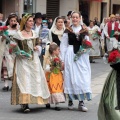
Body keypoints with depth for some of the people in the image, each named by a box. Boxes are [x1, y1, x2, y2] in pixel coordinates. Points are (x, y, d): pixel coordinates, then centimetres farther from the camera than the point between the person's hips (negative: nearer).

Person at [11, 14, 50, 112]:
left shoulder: (34, 33, 9)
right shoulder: (18, 34, -5)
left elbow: (38, 44, 18)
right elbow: (14, 47, -4)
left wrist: (37, 48, -3)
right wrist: (20, 53, -20)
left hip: (34, 60, 5)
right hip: (23, 60, -5)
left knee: (35, 78, 4)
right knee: (24, 79, -12)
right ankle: (24, 103, -14)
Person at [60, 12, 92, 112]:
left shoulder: (84, 31, 7)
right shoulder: (68, 30, 4)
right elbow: (63, 45, 3)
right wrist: (62, 59, -2)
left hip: (82, 56, 1)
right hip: (70, 56, -1)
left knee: (82, 77, -2)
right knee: (70, 77, 1)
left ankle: (81, 102, 0)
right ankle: (70, 100, 13)